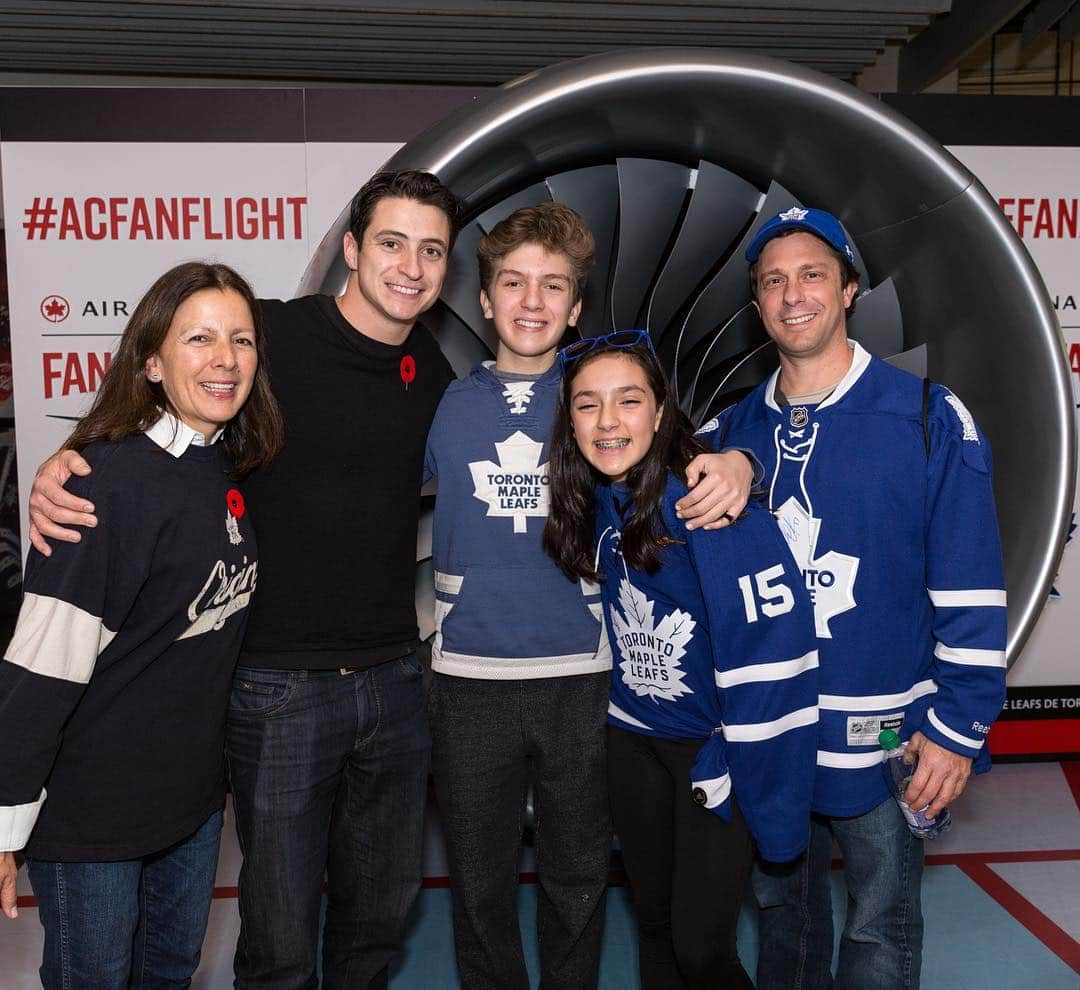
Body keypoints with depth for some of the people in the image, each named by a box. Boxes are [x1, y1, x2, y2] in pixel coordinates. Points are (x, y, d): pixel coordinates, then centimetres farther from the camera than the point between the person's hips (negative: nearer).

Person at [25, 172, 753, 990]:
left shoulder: (433, 373, 5)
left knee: (382, 911, 21)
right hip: (280, 682, -4)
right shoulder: (271, 335, -10)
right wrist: (66, 466, -23)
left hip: (395, 678, 5)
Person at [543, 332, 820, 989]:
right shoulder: (596, 505, -1)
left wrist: (734, 764, -20)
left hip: (713, 747, -6)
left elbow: (773, 651, -23)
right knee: (655, 924, 18)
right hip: (634, 739, 6)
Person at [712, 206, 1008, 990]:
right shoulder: (736, 429, 2)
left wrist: (958, 728, -12)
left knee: (881, 926, 14)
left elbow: (971, 594, -12)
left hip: (883, 740, -4)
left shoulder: (929, 418, -12)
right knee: (783, 905, 22)